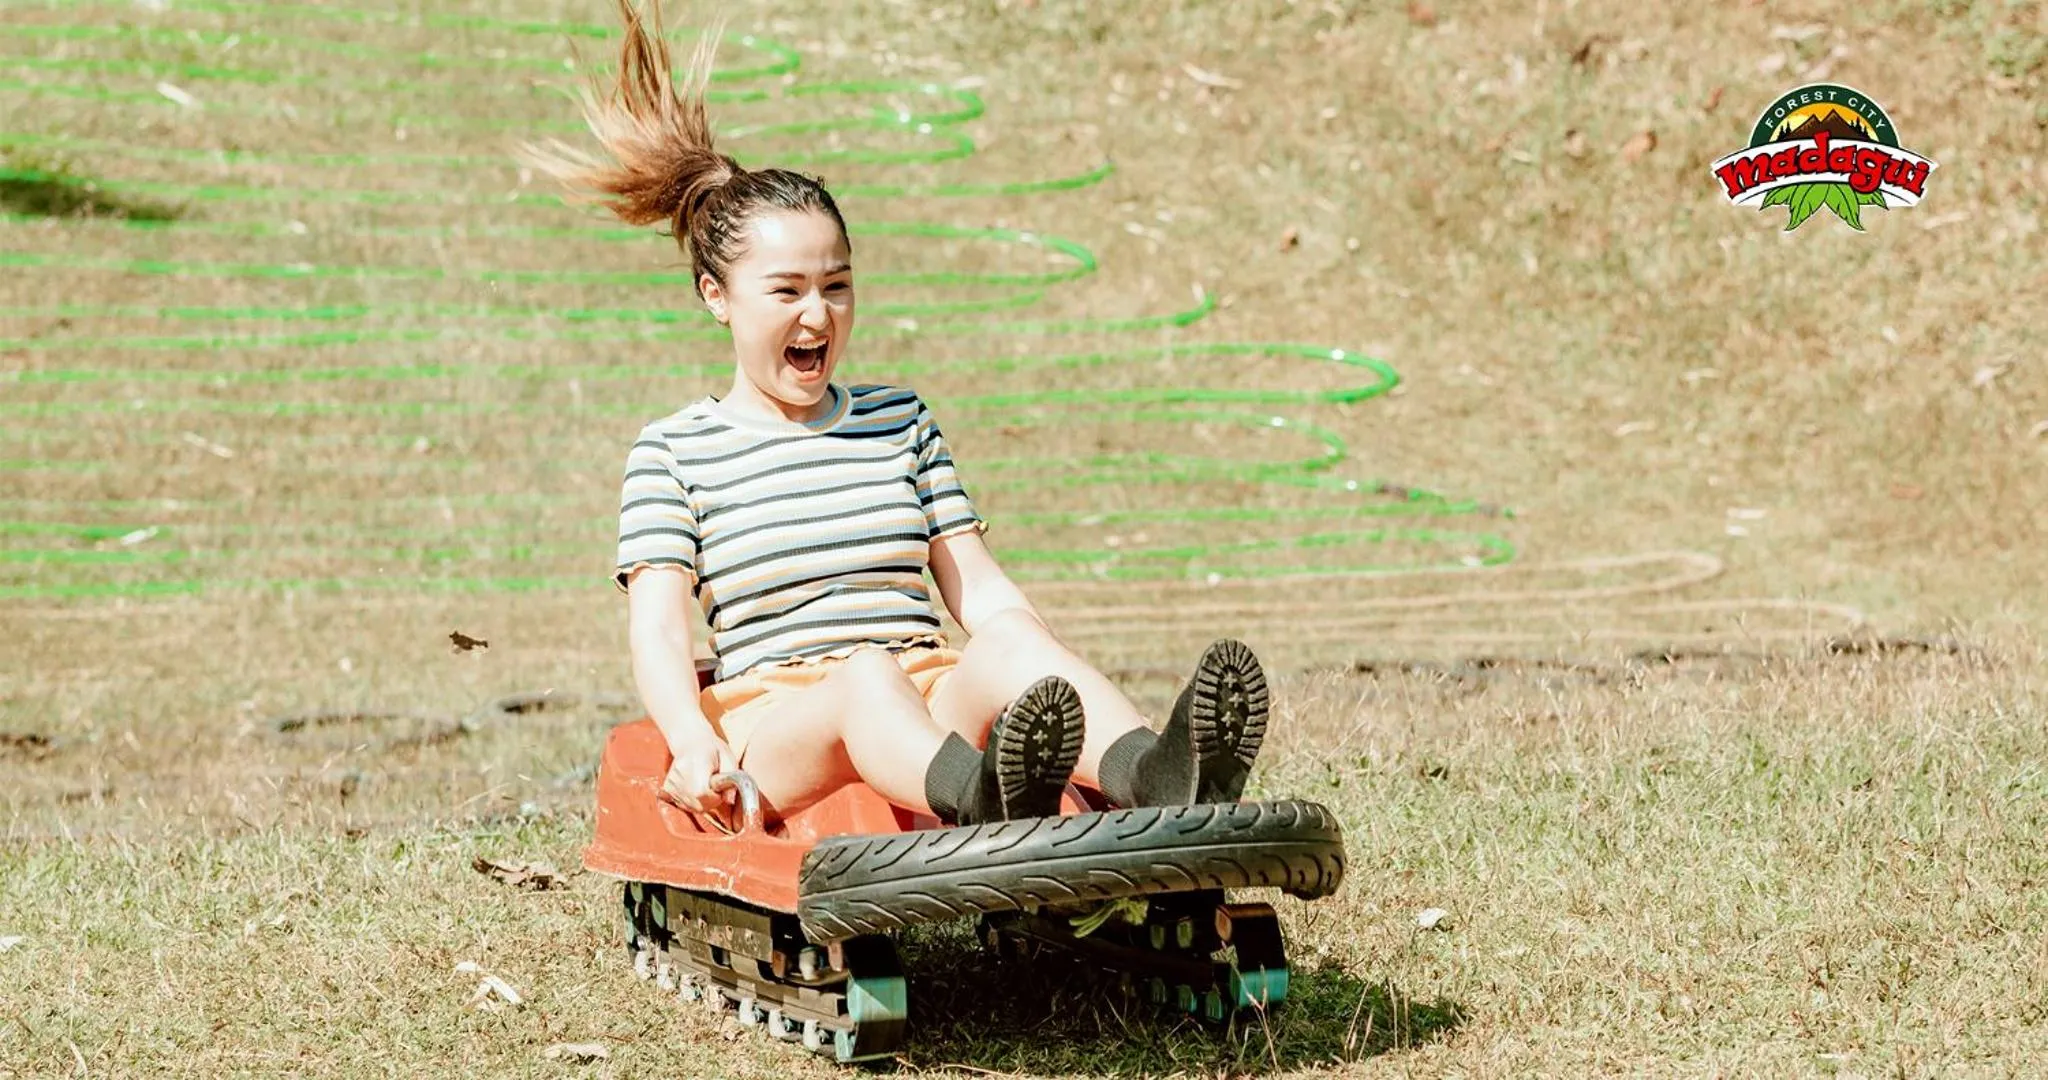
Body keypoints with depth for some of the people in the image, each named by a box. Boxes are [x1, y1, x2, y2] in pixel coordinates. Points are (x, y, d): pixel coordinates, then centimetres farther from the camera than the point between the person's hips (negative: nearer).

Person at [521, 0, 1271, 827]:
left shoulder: (899, 418, 21)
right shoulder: (675, 450, 10)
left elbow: (978, 587, 16)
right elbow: (657, 629, -2)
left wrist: (1069, 695, -3)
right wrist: (692, 739, -24)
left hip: (933, 704, 3)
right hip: (774, 720, -3)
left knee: (1012, 643, -31)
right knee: (867, 677, -38)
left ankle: (1155, 783, -64)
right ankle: (989, 808, -74)